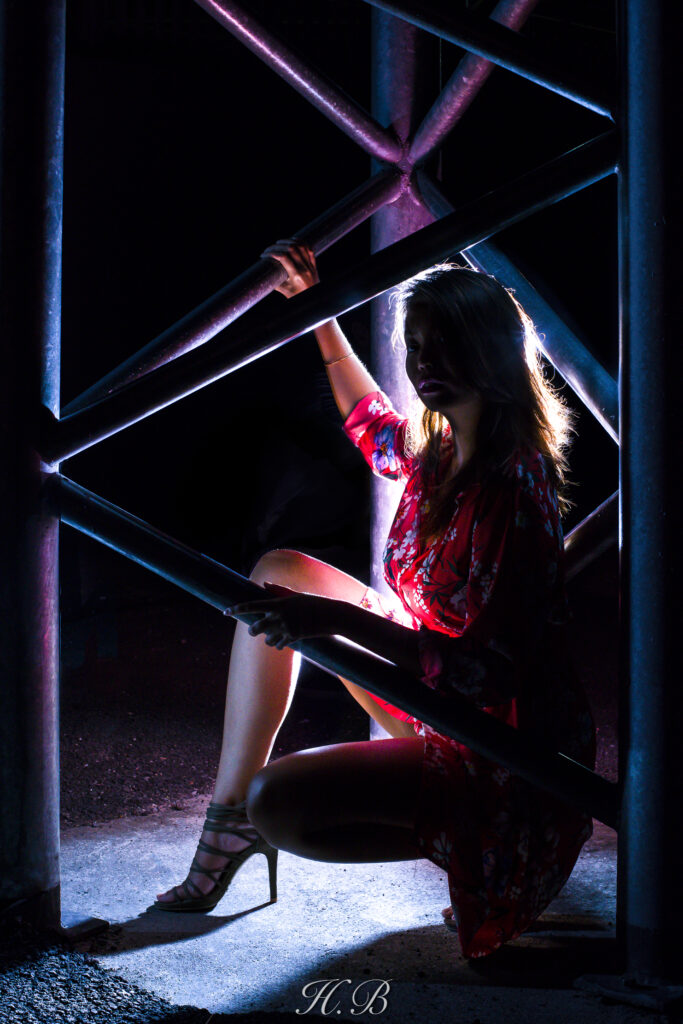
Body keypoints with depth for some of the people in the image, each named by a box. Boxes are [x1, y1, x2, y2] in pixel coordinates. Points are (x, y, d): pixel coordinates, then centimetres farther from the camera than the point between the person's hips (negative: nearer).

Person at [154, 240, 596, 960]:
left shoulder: (514, 486, -26)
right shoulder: (437, 452, 1)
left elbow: (482, 669, -30)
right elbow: (372, 423, 27)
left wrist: (340, 618, -36)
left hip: (507, 758, -9)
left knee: (276, 804, -24)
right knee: (279, 574, 10)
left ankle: (474, 855, -2)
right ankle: (226, 823, 11)